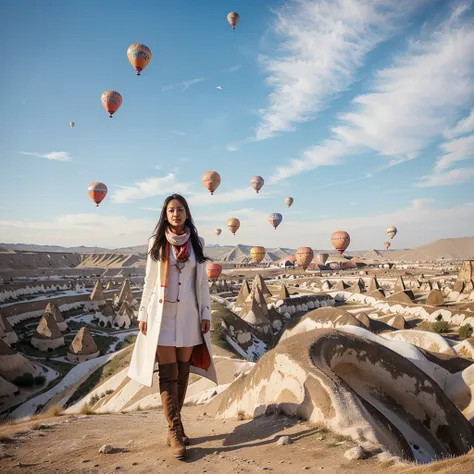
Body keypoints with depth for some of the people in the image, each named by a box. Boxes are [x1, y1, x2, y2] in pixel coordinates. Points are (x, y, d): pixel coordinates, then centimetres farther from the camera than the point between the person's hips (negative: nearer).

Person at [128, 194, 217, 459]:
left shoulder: (197, 242, 3)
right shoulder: (156, 242, 1)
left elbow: (202, 281, 5)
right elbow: (149, 280, 3)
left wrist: (206, 313, 1)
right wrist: (144, 314, 1)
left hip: (189, 313, 2)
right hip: (162, 313, -2)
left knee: (183, 372, 9)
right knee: (168, 374, -2)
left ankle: (174, 425, 23)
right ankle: (175, 431, 6)